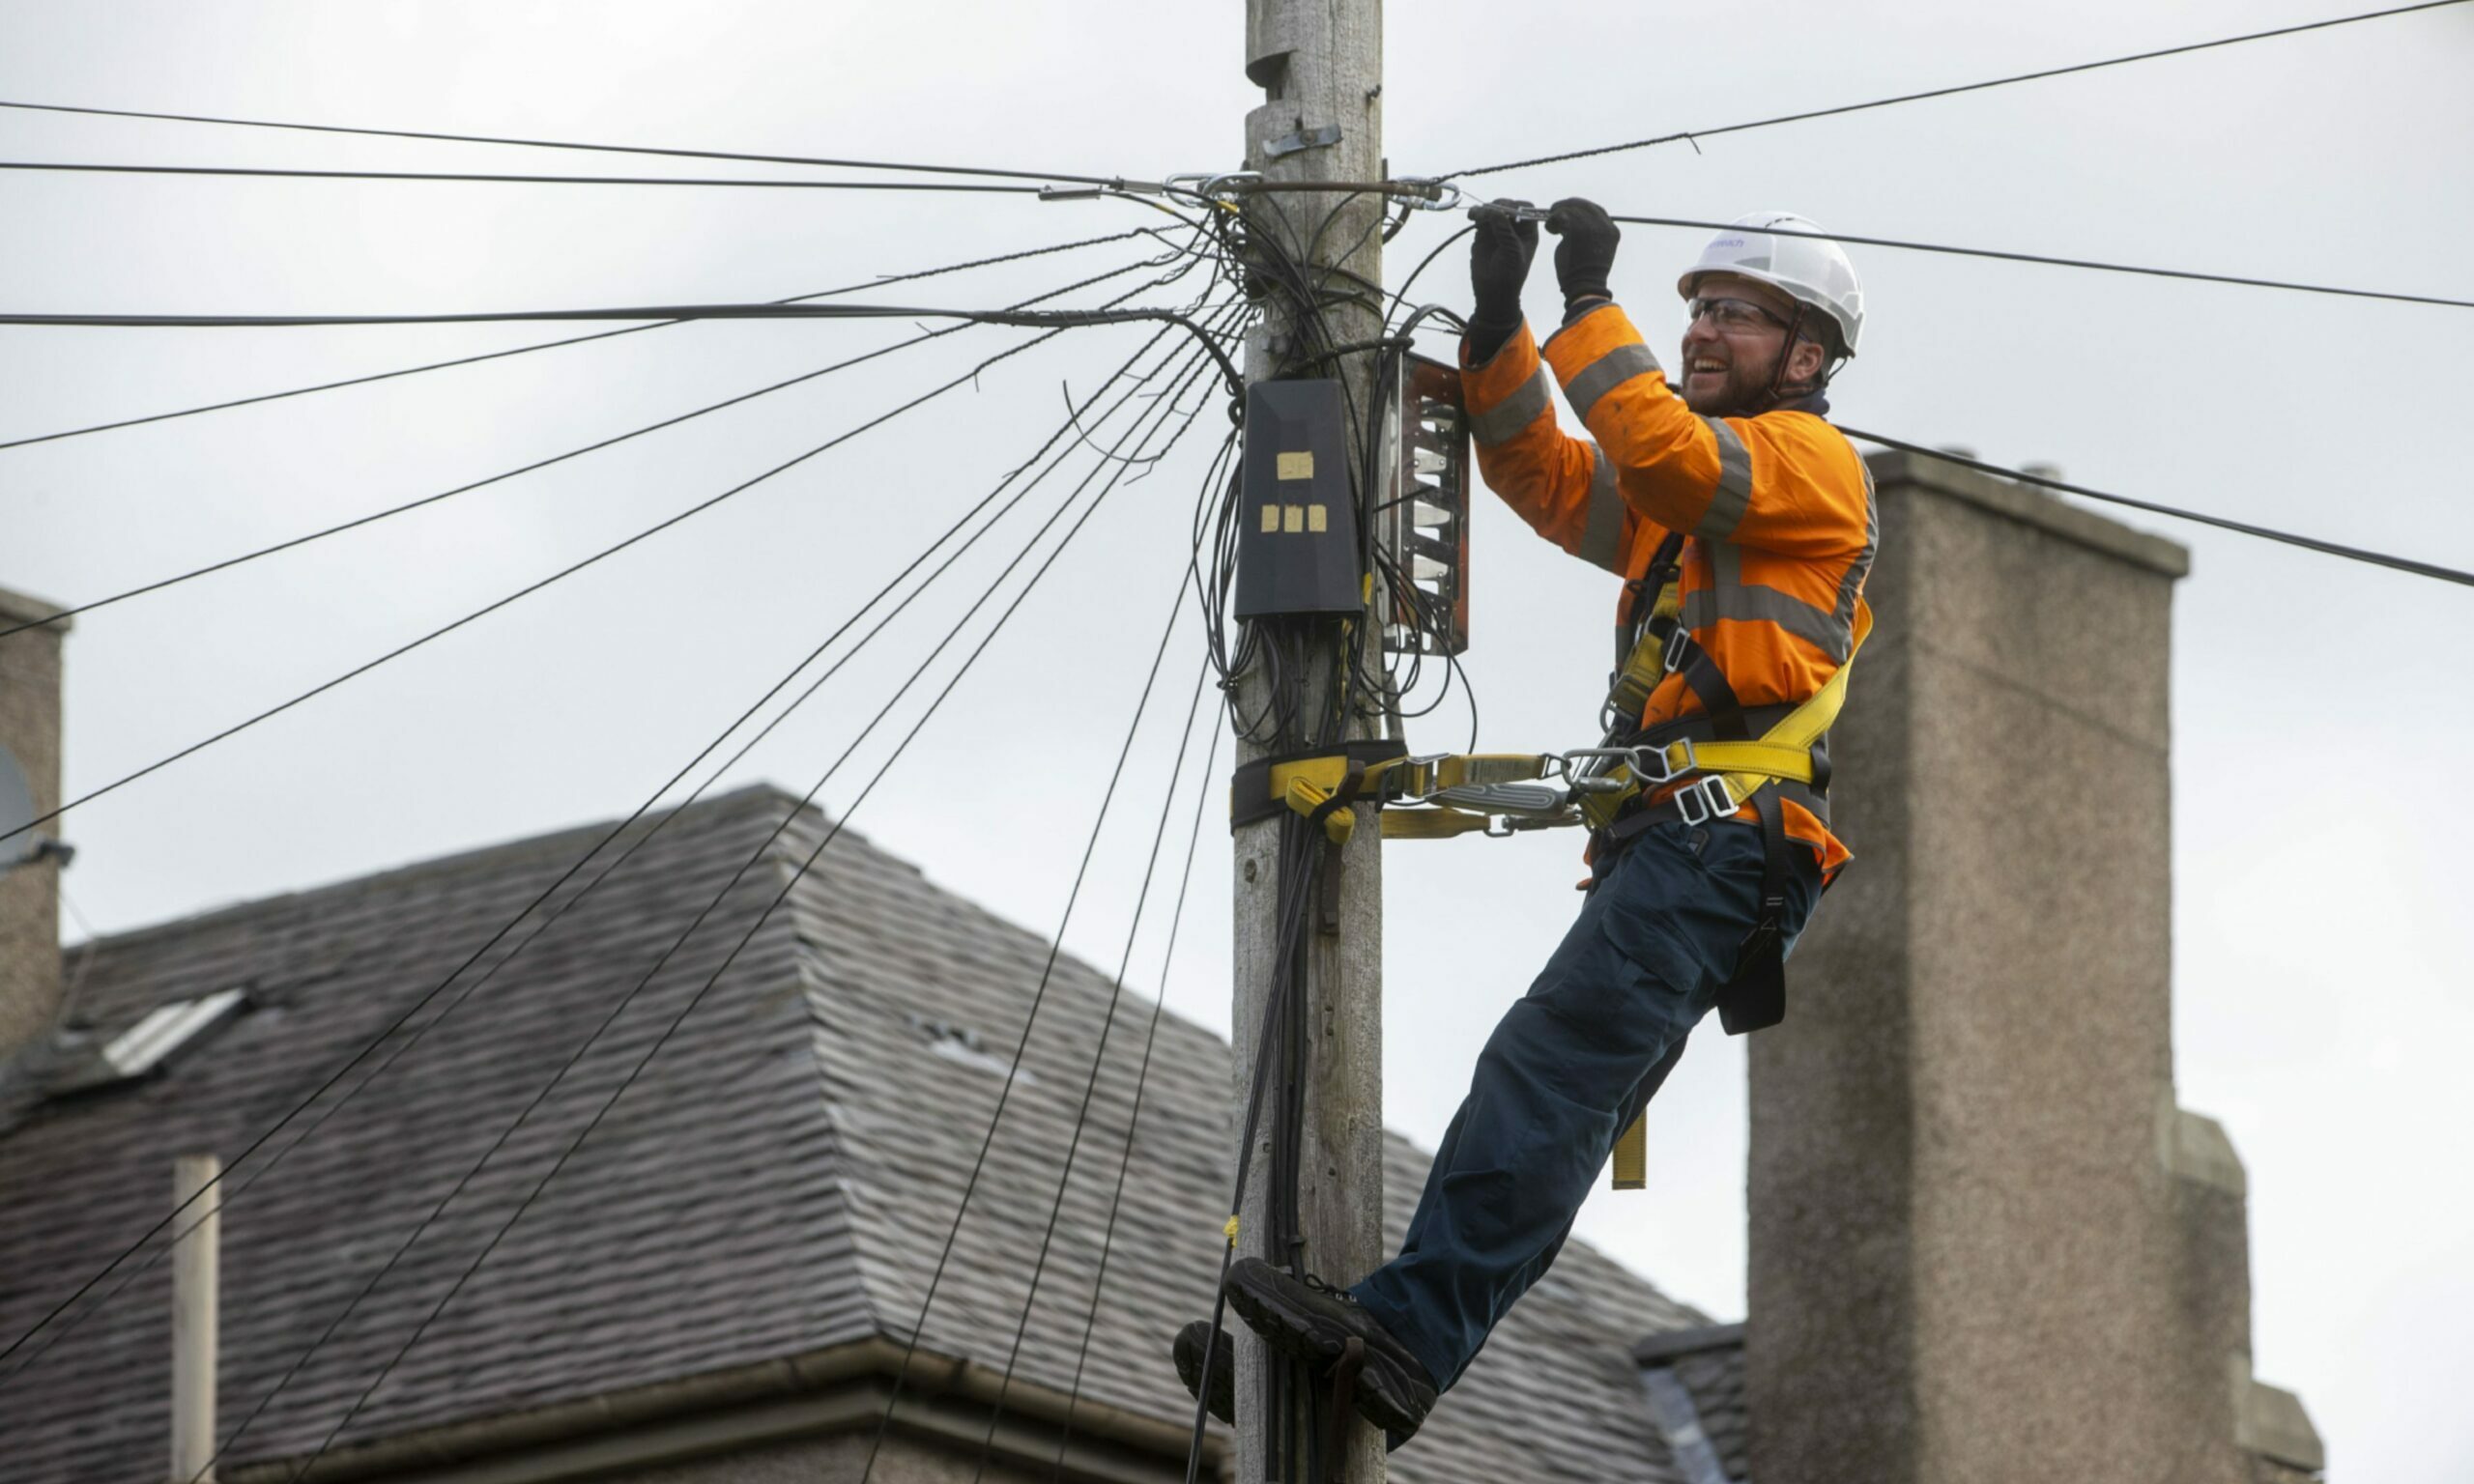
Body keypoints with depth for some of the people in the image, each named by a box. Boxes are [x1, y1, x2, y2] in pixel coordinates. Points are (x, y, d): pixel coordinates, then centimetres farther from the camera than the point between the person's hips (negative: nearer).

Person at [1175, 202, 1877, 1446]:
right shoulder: (1682, 506, 33)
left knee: (1548, 1065, -24)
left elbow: (1661, 451, -14)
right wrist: (1498, 321, 9)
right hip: (1666, 845, 10)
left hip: (1725, 831, -10)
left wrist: (1589, 298, -8)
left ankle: (1406, 1333, -36)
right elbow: (1540, 470, 23)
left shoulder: (1811, 459, 4)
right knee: (1560, 1112, 2)